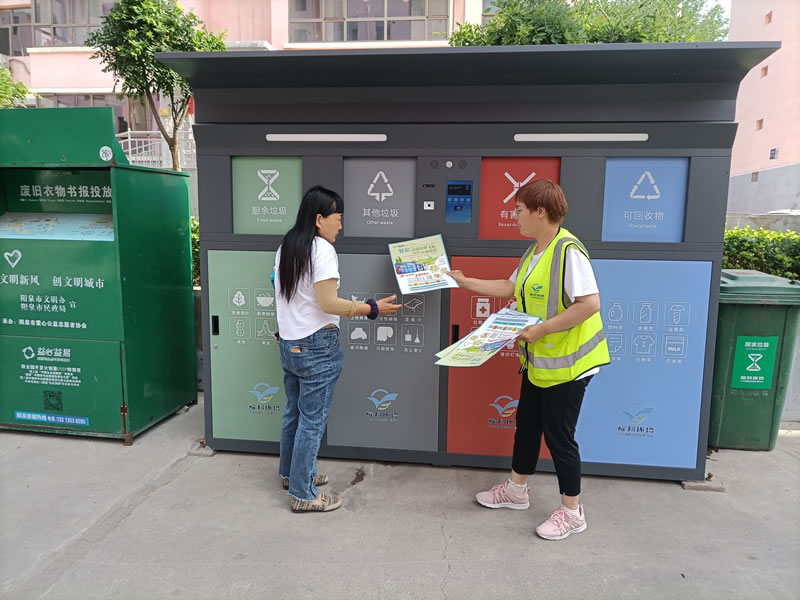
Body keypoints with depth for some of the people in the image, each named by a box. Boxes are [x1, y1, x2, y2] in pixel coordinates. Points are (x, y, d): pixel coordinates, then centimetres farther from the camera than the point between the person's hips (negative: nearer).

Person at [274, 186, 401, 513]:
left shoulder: (286, 246, 10)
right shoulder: (322, 250, -17)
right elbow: (328, 304, -20)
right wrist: (372, 308, -14)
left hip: (289, 343, 9)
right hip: (317, 346, -9)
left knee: (294, 412, 20)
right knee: (312, 419, 1)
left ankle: (290, 473, 36)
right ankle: (304, 495, 12)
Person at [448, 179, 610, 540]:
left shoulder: (568, 250, -22)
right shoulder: (534, 252, 8)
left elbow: (590, 304, -28)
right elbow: (509, 287, 18)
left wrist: (542, 328, -25)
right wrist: (465, 282, 18)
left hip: (567, 362, -9)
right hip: (538, 359, 9)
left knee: (558, 434, 3)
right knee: (527, 423, 20)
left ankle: (572, 512, 24)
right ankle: (516, 490, 39)